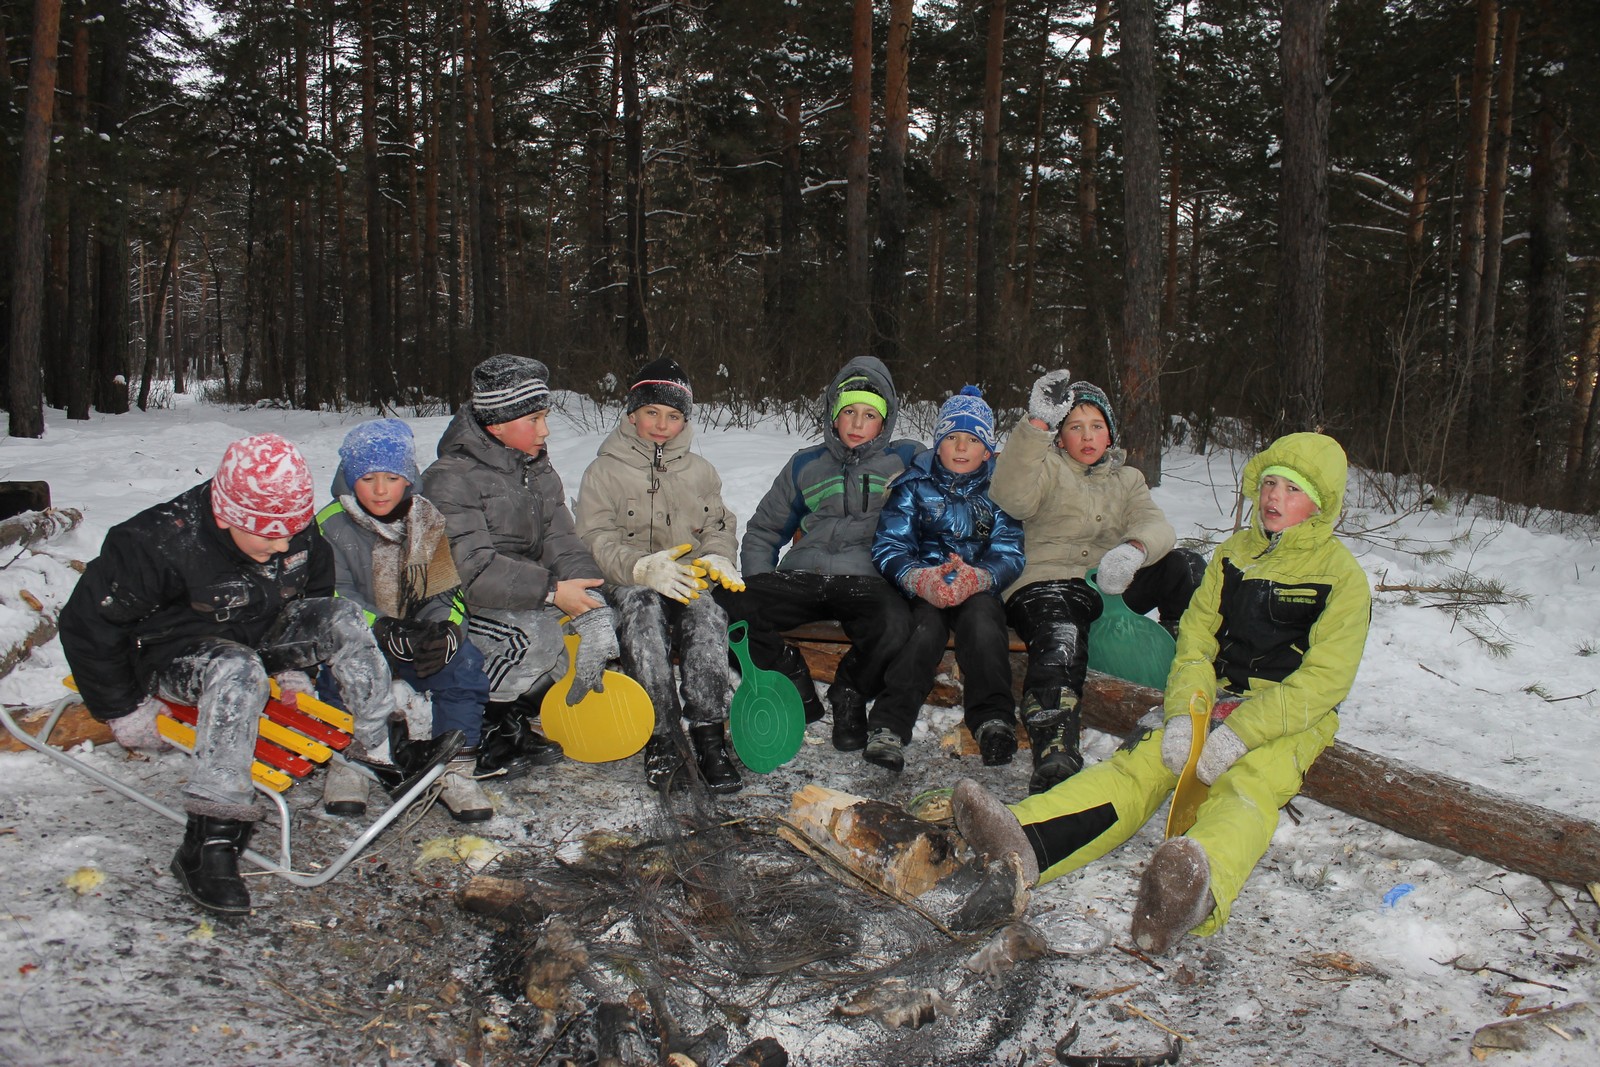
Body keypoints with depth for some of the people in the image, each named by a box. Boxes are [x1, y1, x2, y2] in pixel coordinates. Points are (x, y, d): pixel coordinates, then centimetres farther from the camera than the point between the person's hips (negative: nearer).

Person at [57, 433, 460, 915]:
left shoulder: (297, 534, -12)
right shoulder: (158, 544, -29)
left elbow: (312, 592, 11)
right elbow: (87, 622, -20)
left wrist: (293, 669, 10)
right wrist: (125, 711, -14)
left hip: (259, 637, 6)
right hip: (170, 656, -6)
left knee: (342, 618, -16)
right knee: (239, 670, -39)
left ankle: (384, 753, -11)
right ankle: (209, 843, -40)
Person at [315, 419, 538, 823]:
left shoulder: (428, 522, 5)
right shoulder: (330, 526, -4)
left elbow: (446, 591, 3)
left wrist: (443, 629, -20)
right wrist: (383, 631, -29)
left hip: (418, 639, 2)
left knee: (464, 664, -24)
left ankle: (455, 769, -15)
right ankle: (345, 762, -14)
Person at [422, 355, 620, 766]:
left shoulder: (539, 471, 9)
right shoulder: (450, 479, -15)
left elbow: (562, 543, -2)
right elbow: (470, 569, -25)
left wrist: (589, 600, -19)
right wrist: (550, 591, -28)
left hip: (528, 598, 8)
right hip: (462, 604, -7)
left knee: (597, 612, -14)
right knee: (535, 637, -32)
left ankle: (519, 710, 2)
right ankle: (482, 723, -5)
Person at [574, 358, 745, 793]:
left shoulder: (700, 471, 19)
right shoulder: (604, 472, 7)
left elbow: (721, 527, 18)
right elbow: (596, 541, -5)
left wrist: (716, 558, -8)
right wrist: (645, 568, -24)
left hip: (688, 582, 2)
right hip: (628, 583, -2)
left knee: (707, 611, -33)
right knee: (642, 608, -37)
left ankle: (708, 734, -36)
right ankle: (661, 739, -36)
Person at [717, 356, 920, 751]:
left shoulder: (905, 460, 15)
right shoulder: (806, 465, 22)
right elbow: (763, 530, 24)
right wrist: (758, 583, 9)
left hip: (865, 580, -2)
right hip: (799, 577, 3)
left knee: (894, 624, -38)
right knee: (723, 605, -25)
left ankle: (849, 697, -4)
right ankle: (797, 691, -5)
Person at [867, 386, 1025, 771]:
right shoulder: (914, 484, 7)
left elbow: (1010, 555, -1)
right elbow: (888, 546, -2)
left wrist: (976, 577, -25)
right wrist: (921, 579, -24)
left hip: (980, 589, 1)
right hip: (922, 587, -1)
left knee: (981, 616, -33)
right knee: (926, 628, -32)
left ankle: (994, 721, -37)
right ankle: (887, 727, -40)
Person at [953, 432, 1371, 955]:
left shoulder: (1341, 575, -2)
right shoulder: (1232, 554, 14)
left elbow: (1325, 679, -11)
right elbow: (1195, 640, 6)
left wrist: (1238, 736, -24)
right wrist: (1184, 714, -14)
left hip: (1292, 719, -4)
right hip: (1218, 702, 4)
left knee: (1242, 790, -37)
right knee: (1140, 761, -25)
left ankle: (1196, 890, -72)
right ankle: (1024, 843, -51)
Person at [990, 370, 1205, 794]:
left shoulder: (1127, 479, 25)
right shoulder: (1048, 468, 12)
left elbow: (1155, 525, 4)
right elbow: (1010, 495, -13)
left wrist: (1134, 548, -23)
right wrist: (1036, 425, -26)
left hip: (1112, 585, 5)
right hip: (1049, 582, -5)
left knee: (1186, 565, -15)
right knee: (1062, 641, -37)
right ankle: (1054, 759, -50)